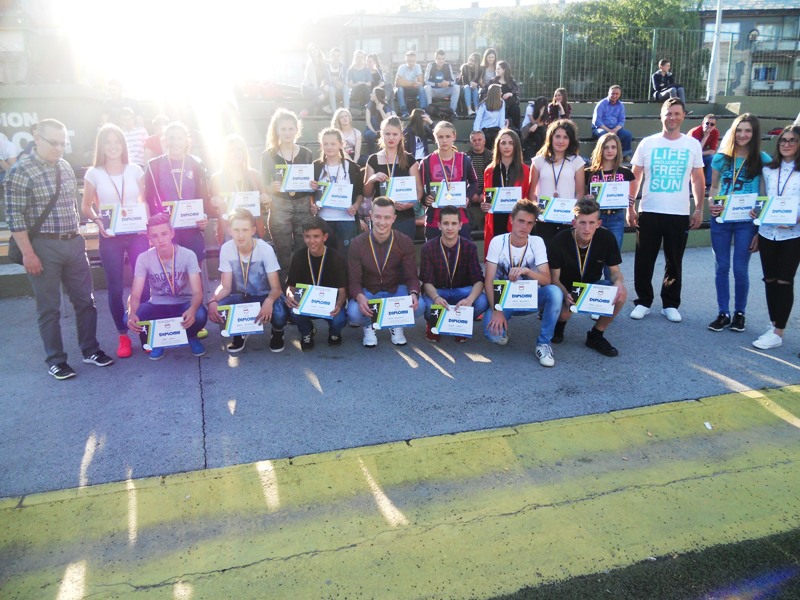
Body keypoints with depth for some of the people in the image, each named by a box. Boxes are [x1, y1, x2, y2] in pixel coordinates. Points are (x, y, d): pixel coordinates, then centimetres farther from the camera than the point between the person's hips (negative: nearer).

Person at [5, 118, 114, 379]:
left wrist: (76, 236, 15)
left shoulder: (65, 167, 9)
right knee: (49, 308, 5)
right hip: (43, 247, -6)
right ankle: (55, 360, 18)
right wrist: (28, 253, -15)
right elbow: (14, 216, -13)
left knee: (85, 300, 11)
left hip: (74, 243, 6)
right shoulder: (21, 171, -10)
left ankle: (90, 350, 27)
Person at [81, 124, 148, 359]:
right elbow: (86, 206, 7)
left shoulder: (135, 170, 4)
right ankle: (123, 335, 17)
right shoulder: (94, 174, 0)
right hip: (110, 236, -1)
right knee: (115, 288, 4)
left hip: (137, 234, 1)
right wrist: (97, 220, -12)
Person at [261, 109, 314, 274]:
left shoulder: (306, 153, 8)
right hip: (279, 209, -2)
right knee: (284, 255, 0)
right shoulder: (268, 155, 2)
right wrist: (272, 188, -18)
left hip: (303, 207, 2)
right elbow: (263, 186, 4)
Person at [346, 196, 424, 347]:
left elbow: (411, 277, -9)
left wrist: (413, 294, -34)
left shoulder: (405, 242, -10)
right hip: (367, 292, -1)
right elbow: (354, 280, -13)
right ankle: (368, 326, 7)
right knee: (354, 313, -34)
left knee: (418, 307, -29)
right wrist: (360, 297, -37)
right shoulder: (357, 244, -13)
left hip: (396, 290, 1)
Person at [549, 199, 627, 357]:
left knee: (621, 293, -27)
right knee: (564, 312, -35)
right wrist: (565, 295, -38)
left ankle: (596, 335, -4)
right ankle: (560, 321, 9)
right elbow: (555, 277, -16)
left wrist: (619, 282, -33)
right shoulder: (560, 241, -22)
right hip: (567, 288, -3)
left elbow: (615, 271, -7)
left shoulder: (607, 238, -16)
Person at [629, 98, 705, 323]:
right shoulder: (648, 143, 1)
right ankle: (643, 302, 18)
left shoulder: (692, 144, 4)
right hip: (649, 212, 0)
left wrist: (699, 209, 4)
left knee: (674, 263, 8)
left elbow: (698, 179, 9)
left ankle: (670, 304, 20)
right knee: (644, 261, 5)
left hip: (680, 214, 1)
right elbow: (635, 177, 4)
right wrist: (630, 207, -2)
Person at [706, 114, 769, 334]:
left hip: (746, 222, -2)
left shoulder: (763, 159, -2)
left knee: (740, 269, 1)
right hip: (720, 219, 3)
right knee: (721, 267, 6)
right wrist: (711, 203, -9)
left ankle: (739, 313, 19)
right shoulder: (721, 157, 6)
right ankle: (723, 313, 16)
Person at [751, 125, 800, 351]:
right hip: (767, 232, 4)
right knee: (770, 280, 9)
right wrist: (757, 212, 0)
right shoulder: (768, 169, 10)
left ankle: (778, 333, 1)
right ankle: (773, 324, 23)